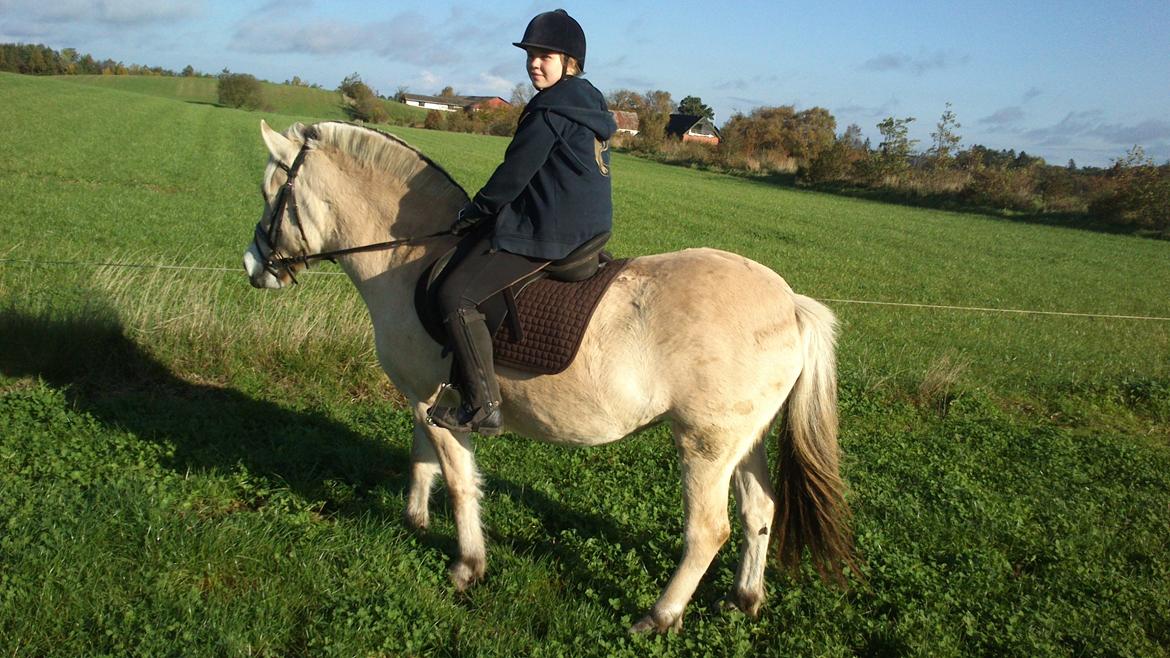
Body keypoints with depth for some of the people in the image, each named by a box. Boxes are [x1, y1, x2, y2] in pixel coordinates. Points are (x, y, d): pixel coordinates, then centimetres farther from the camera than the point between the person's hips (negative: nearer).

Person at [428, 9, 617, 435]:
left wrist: (473, 213, 0)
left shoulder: (550, 110, -16)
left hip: (549, 232, -11)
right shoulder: (589, 103, 16)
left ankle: (482, 406, -15)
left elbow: (513, 174, -16)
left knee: (456, 295, -13)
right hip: (589, 228, 11)